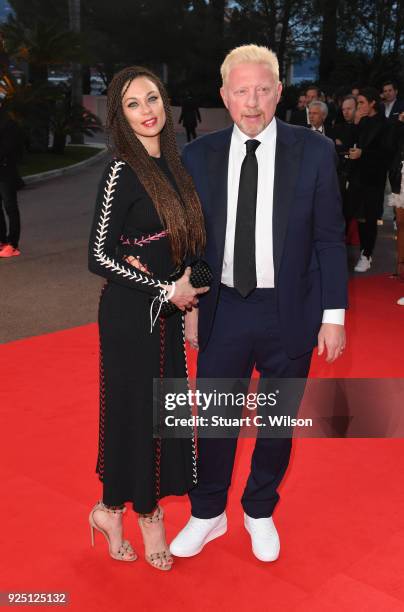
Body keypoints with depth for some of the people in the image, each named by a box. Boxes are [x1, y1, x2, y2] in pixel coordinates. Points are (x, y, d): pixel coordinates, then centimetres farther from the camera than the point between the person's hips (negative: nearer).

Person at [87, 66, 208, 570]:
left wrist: (185, 287, 4)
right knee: (132, 408, 5)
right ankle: (113, 508, 27)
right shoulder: (122, 172, -16)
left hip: (167, 307, 7)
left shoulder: (171, 164, 6)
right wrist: (166, 289, -15)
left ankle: (148, 508, 32)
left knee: (160, 408, 15)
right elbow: (98, 257, -18)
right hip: (131, 311, -7)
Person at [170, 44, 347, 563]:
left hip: (289, 312, -1)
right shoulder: (198, 156, -2)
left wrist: (333, 315, -5)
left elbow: (329, 239, -3)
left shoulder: (314, 151, -6)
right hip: (222, 310, 1)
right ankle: (208, 514, 35)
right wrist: (189, 305, 5)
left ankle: (260, 512, 39)